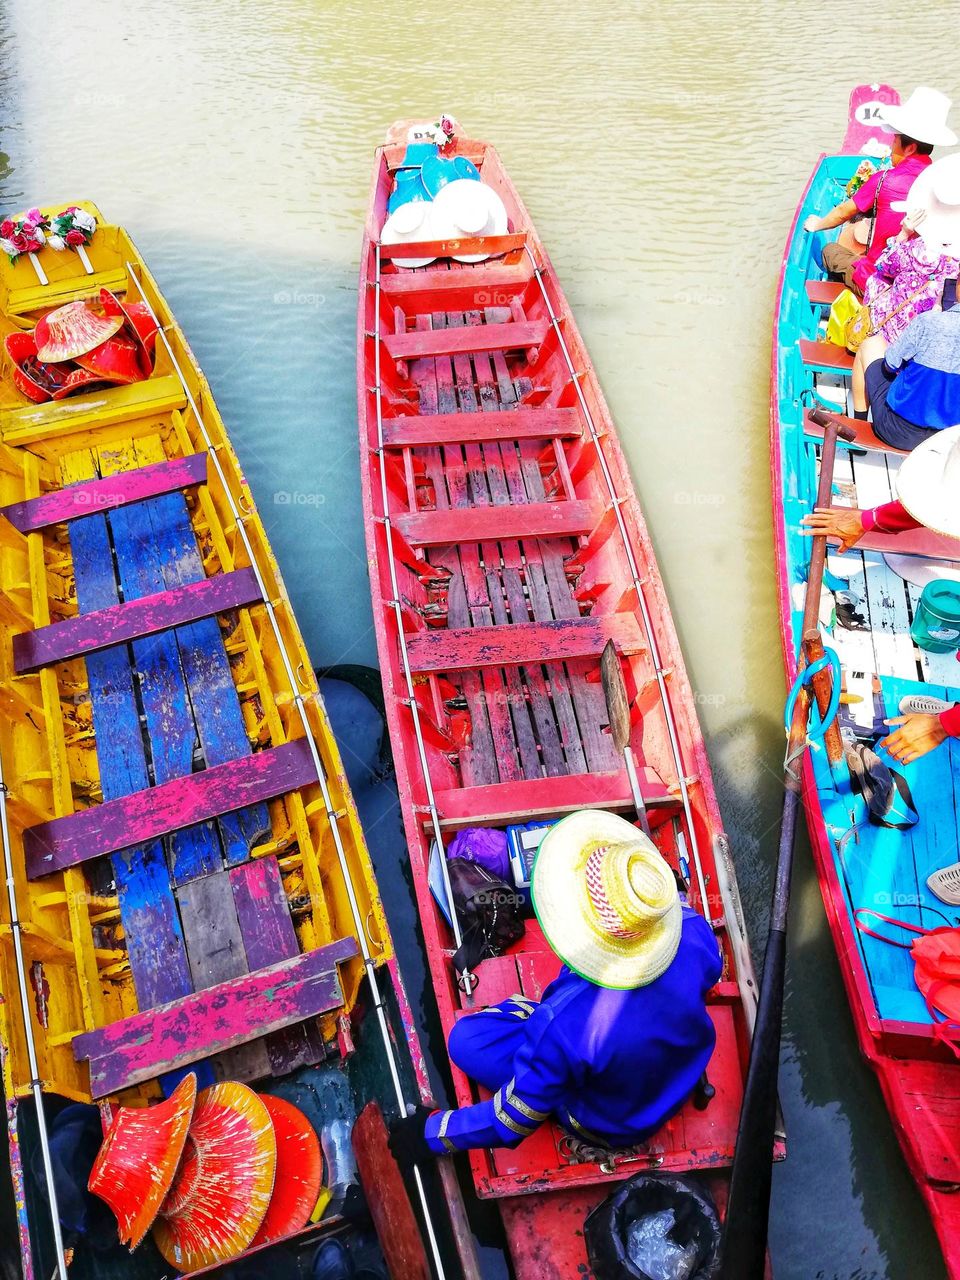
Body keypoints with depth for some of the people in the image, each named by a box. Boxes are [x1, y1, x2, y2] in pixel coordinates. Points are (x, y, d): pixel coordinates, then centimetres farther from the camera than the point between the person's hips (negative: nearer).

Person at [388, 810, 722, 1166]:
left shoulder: (562, 1026, -44)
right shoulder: (694, 933, -32)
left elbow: (513, 1120, -26)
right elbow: (712, 969, -4)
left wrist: (433, 1133, -8)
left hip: (607, 1129, -4)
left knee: (466, 1039, -3)